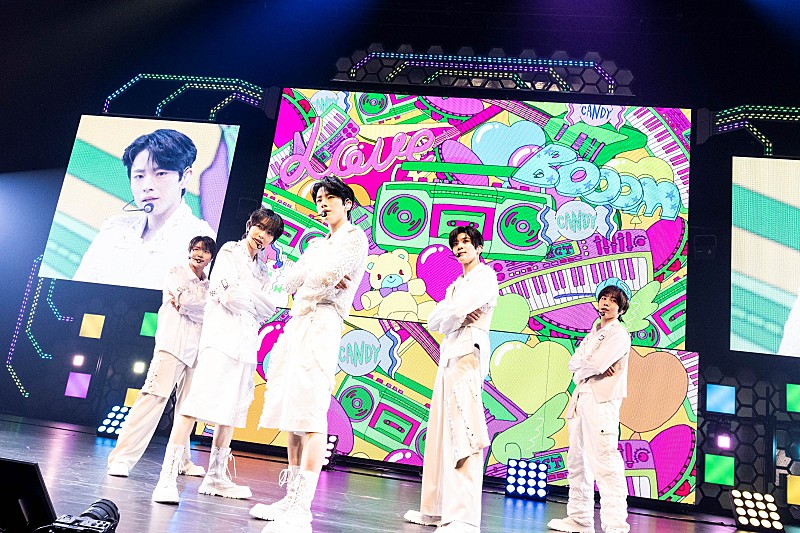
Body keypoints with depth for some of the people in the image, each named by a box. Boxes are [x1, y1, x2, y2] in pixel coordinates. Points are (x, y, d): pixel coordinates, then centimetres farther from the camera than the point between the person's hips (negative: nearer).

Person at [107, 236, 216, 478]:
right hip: (172, 346, -6)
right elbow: (185, 300, -12)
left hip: (195, 351, 6)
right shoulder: (177, 273, 6)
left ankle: (181, 461, 18)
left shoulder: (209, 286, 20)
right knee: (153, 398, -15)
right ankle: (122, 457, -13)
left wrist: (186, 303, -3)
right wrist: (208, 305, 4)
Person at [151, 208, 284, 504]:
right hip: (221, 336, -7)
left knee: (231, 411, 8)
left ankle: (215, 476, 17)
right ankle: (167, 477, -15)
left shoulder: (264, 269, 20)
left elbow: (268, 310, 9)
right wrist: (259, 298, -2)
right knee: (197, 403, -15)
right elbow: (229, 296, -9)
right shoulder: (230, 251, 5)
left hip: (246, 344, 7)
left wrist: (244, 293, -4)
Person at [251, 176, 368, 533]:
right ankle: (291, 500, 12)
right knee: (292, 413, 6)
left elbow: (328, 275, -12)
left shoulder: (355, 238, 4)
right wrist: (325, 279, -2)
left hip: (322, 326, -8)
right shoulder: (316, 245, 27)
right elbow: (289, 283, 13)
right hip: (297, 326, 8)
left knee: (310, 412, -16)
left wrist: (310, 279, 8)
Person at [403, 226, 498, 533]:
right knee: (440, 432, 8)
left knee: (462, 434, -16)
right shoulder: (455, 285, 26)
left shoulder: (486, 276, 0)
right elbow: (433, 322, 13)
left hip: (468, 354, -9)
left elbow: (456, 310, -17)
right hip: (449, 356, 9)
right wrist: (457, 316, -6)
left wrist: (450, 314, 4)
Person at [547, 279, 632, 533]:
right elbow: (573, 362, 10)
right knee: (577, 461, 10)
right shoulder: (593, 334, 23)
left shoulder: (618, 334, -3)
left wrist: (583, 367, 3)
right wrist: (593, 368, -6)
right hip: (581, 398, 9)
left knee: (604, 462, -14)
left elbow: (596, 364, -16)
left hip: (602, 401, -9)